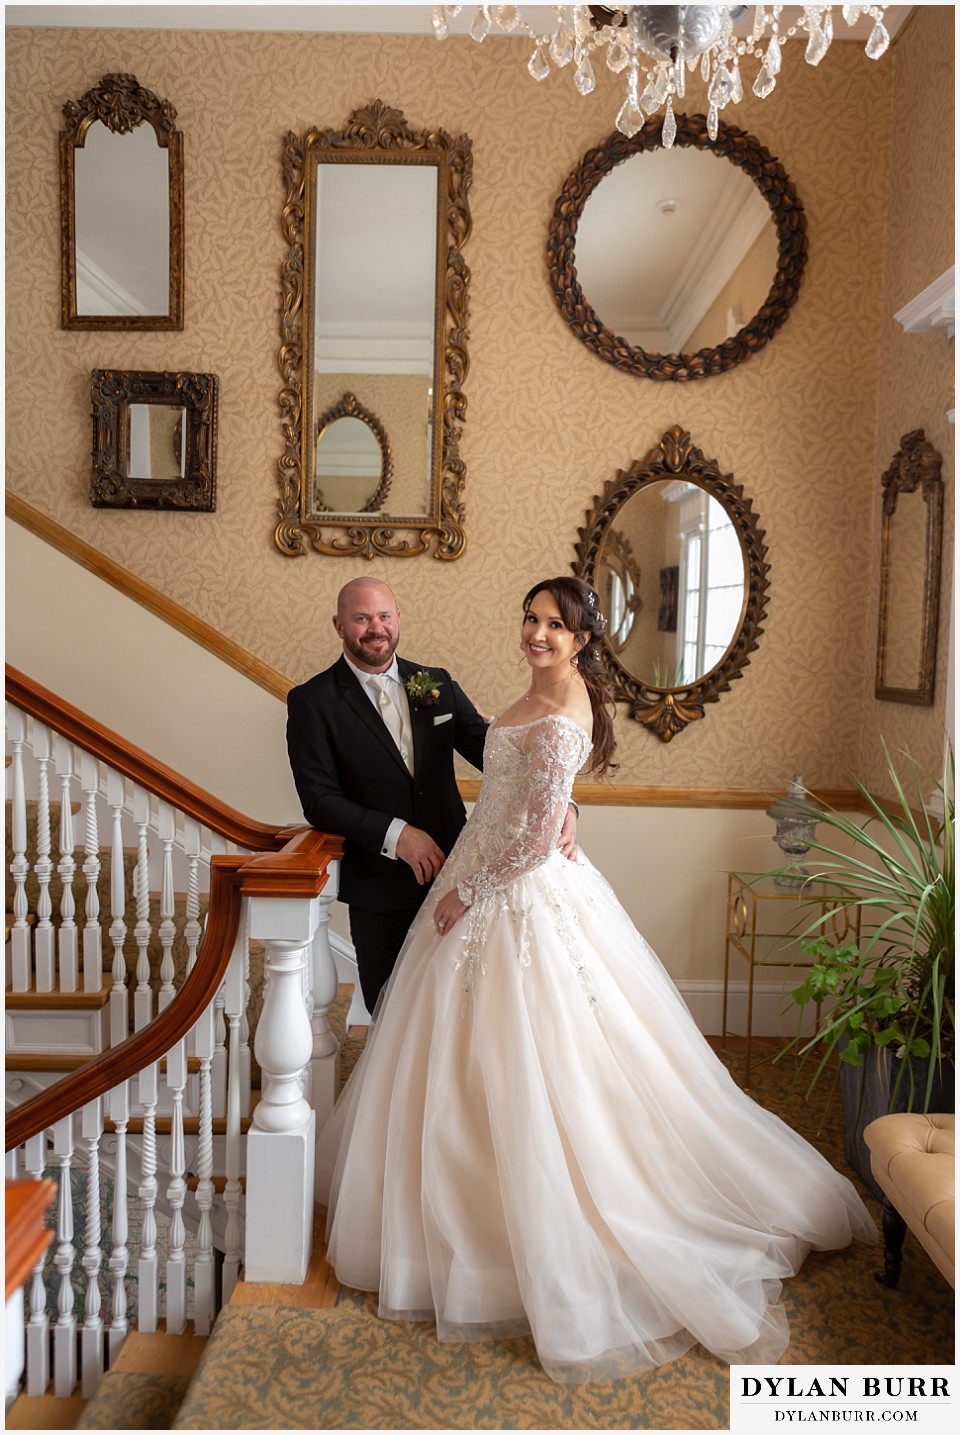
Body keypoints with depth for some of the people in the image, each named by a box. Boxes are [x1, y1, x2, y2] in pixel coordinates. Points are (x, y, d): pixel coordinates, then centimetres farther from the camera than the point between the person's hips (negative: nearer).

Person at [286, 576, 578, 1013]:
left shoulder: (437, 684, 3)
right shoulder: (311, 702, -7)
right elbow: (318, 798, -12)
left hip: (450, 873, 3)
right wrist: (394, 834, -23)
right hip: (379, 888, -3)